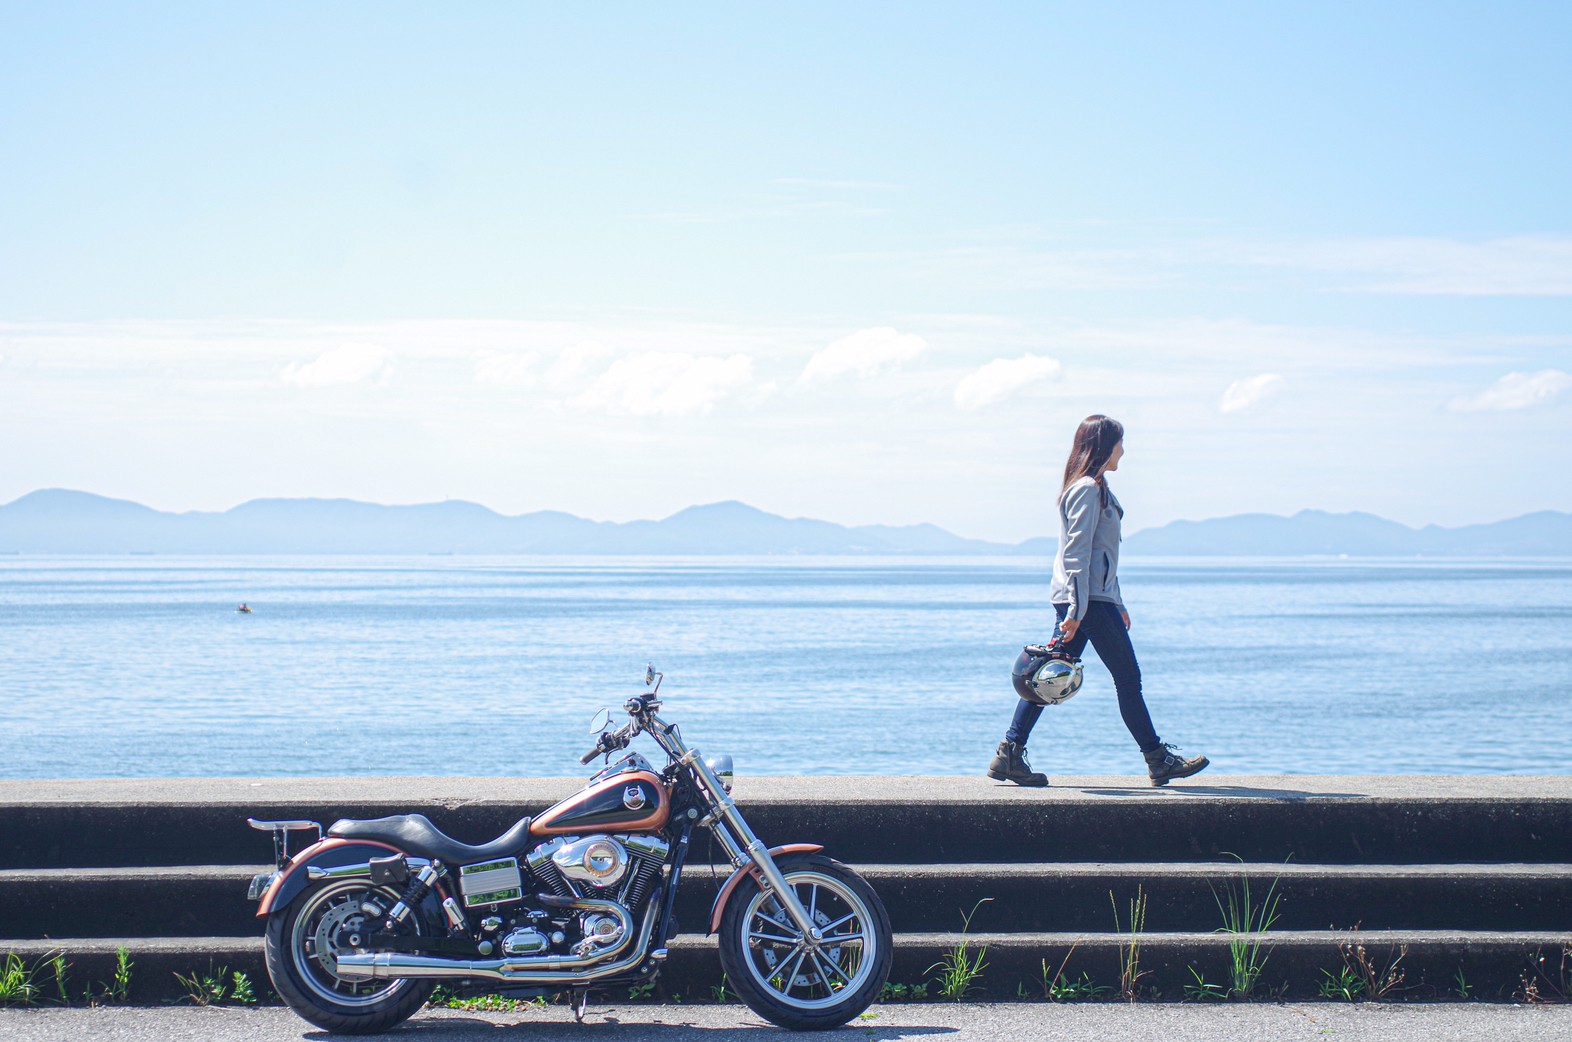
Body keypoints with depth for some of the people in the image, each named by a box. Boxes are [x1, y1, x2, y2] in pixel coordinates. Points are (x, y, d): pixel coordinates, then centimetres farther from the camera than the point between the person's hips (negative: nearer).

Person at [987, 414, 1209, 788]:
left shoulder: (1095, 488, 19)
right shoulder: (1088, 489, -12)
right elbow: (1077, 554, -18)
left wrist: (1118, 604, 26)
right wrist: (1077, 611, -22)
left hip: (1097, 597, 10)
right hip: (1087, 599, -10)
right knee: (1128, 678, -2)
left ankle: (1009, 755, 3)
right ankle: (1158, 760, 6)